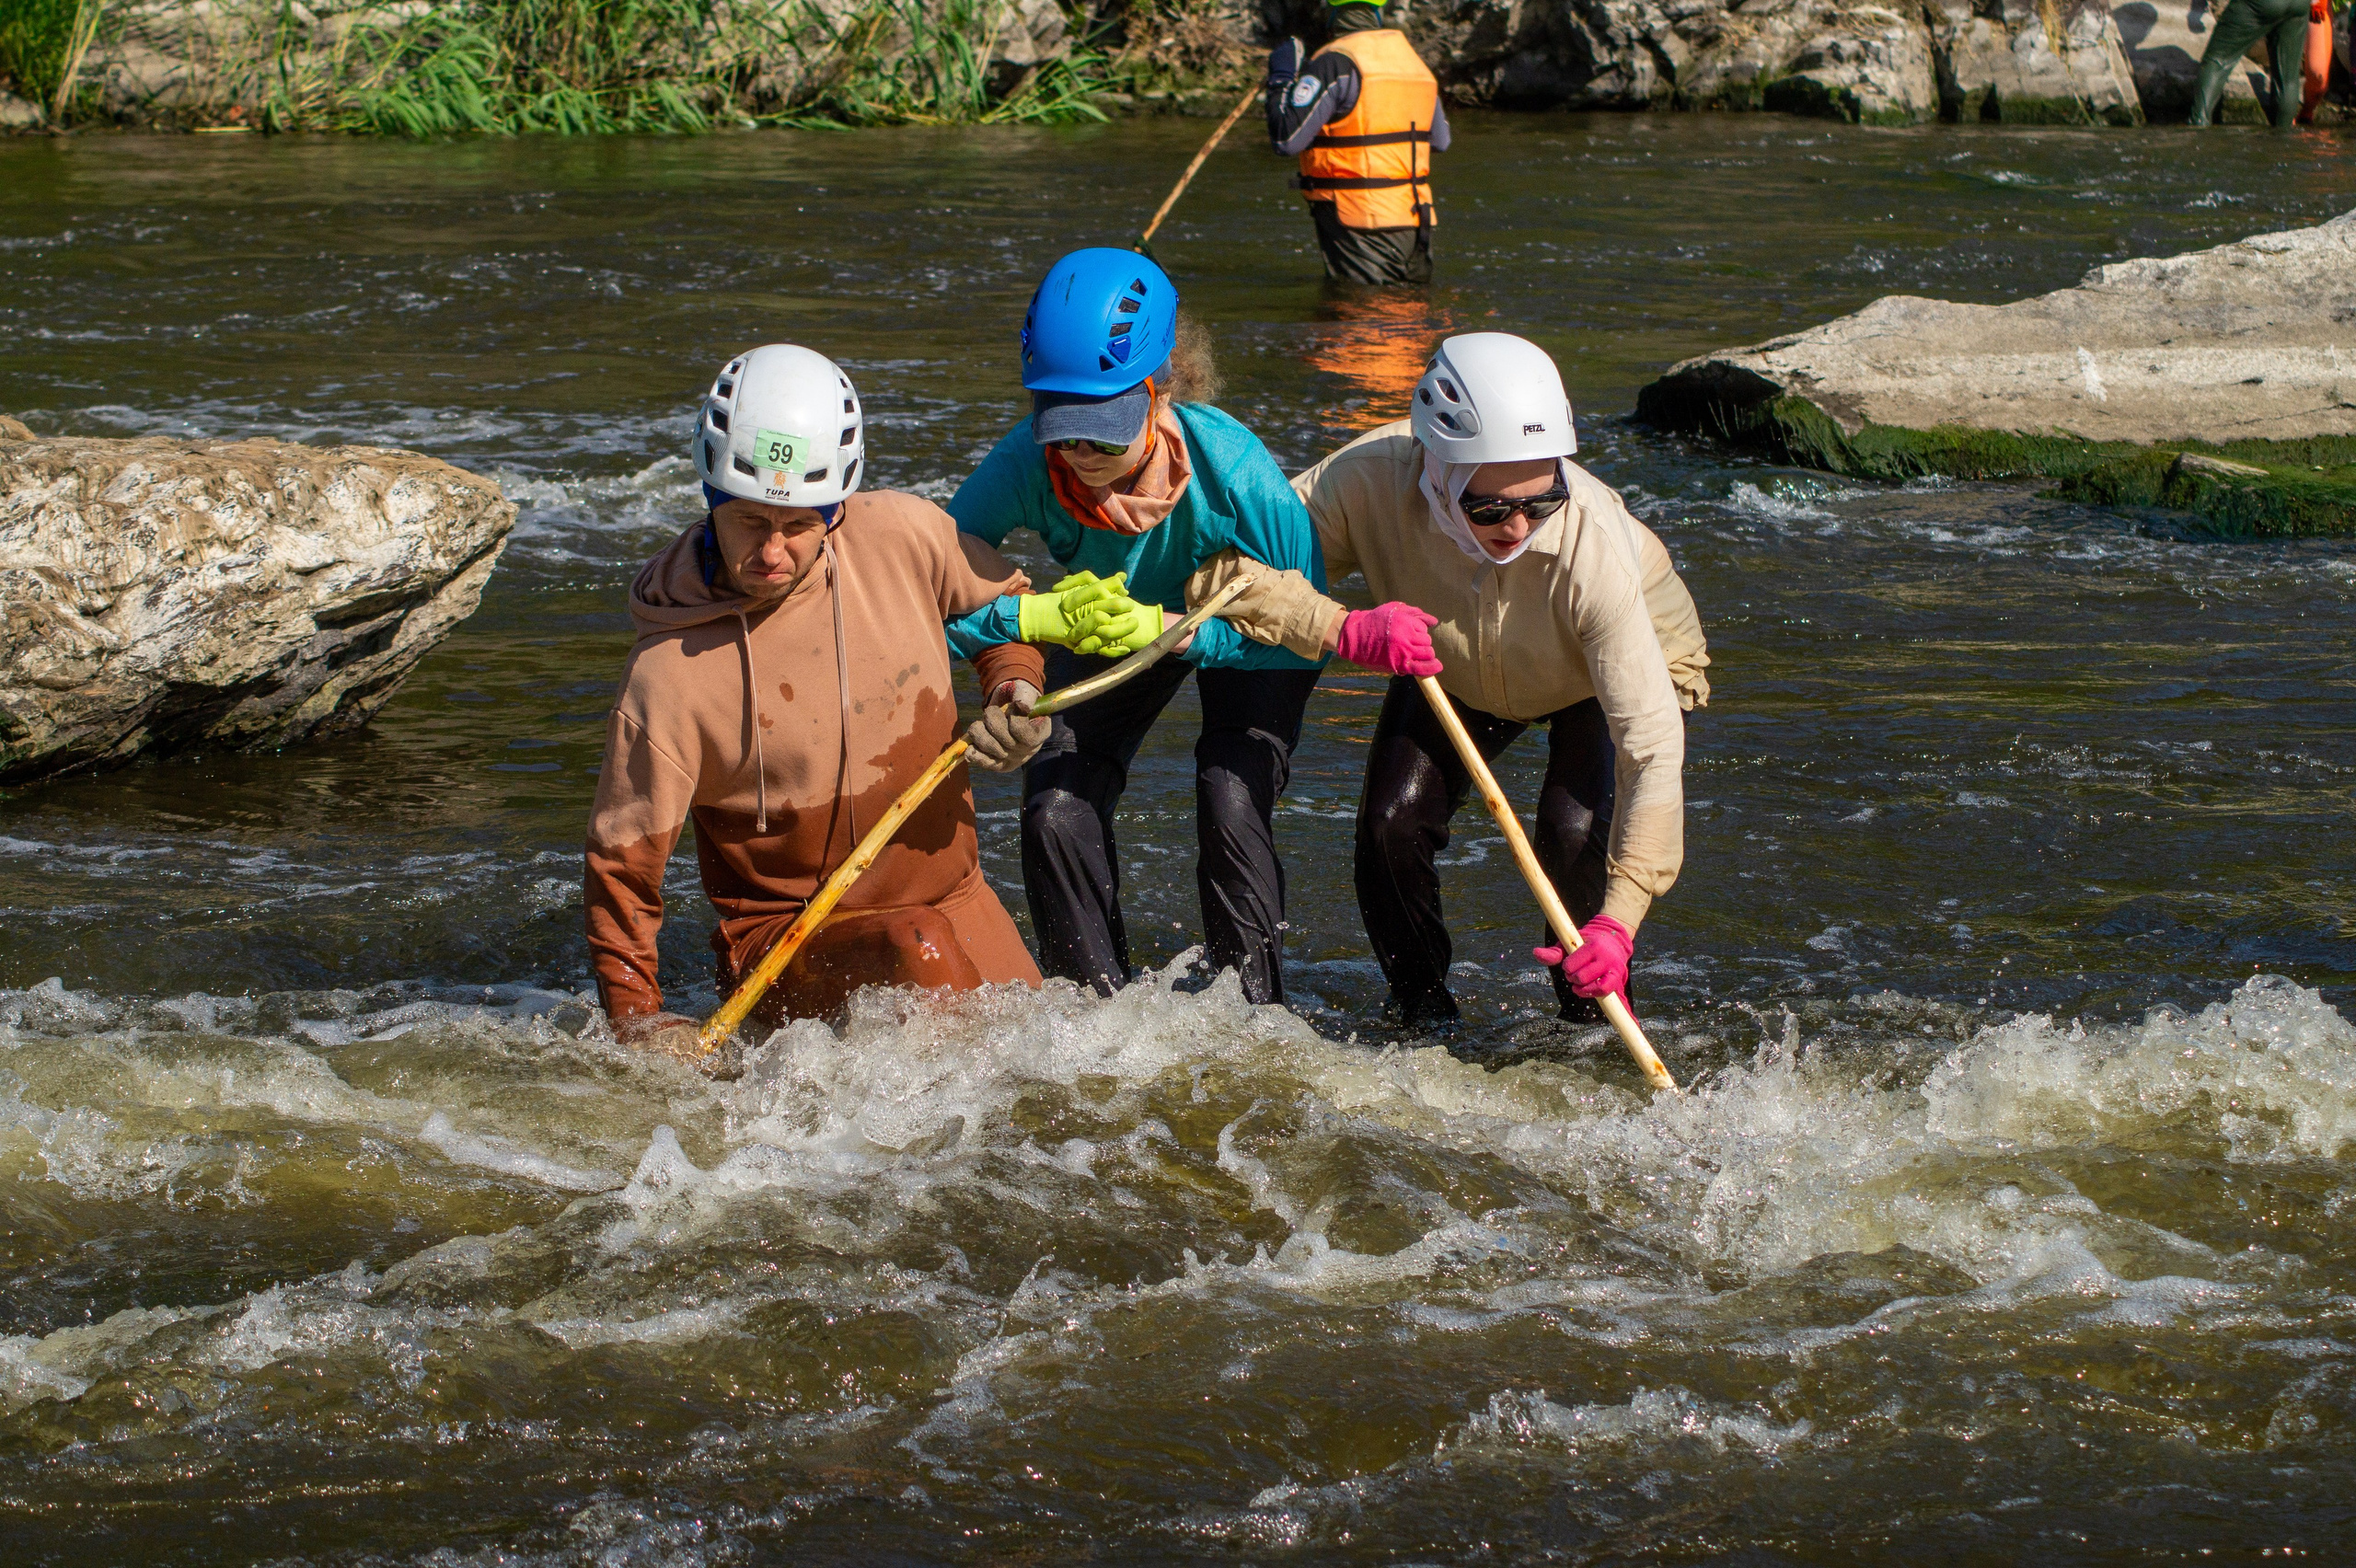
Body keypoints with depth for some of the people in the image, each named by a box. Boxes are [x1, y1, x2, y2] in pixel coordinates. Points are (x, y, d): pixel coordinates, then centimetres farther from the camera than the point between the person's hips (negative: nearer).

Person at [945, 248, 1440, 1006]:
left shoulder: (1230, 467, -40)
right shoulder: (1026, 467, -34)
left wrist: (1168, 631, -42)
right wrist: (1040, 617, -44)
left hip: (1245, 626, -3)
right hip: (1108, 633, 3)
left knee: (1231, 807, -22)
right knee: (1055, 814, -13)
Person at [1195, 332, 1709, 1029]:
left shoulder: (1592, 547, -44)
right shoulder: (1370, 481, -38)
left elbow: (1653, 747, -43)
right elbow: (1232, 568, -33)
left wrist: (1618, 921, -51)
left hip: (1636, 664, -3)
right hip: (1457, 676, 3)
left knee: (1575, 836, -24)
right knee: (1393, 822, -13)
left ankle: (1593, 1031, 1)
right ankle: (1424, 1019, 12)